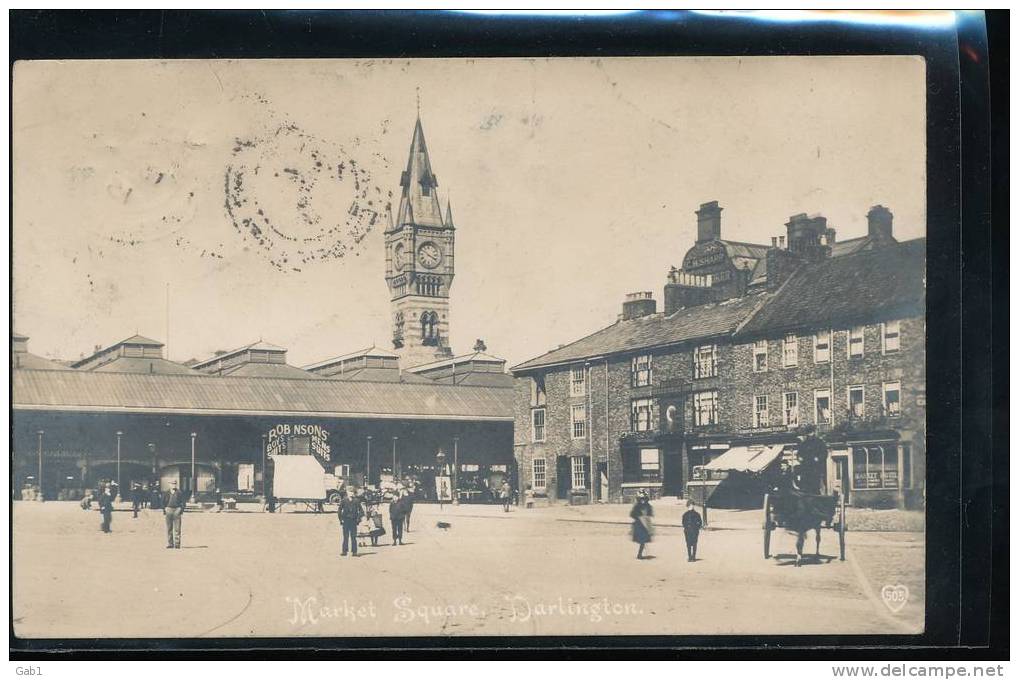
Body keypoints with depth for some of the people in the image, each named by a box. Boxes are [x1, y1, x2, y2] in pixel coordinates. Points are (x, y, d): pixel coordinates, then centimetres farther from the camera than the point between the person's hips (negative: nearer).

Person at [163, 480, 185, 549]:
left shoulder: (179, 493, 6)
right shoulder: (166, 493, 10)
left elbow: (183, 502, 5)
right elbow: (163, 503, 13)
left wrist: (181, 511, -2)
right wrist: (164, 511, 5)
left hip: (177, 510, -2)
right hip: (168, 510, 2)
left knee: (177, 528, -5)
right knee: (169, 528, 4)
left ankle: (177, 544, -4)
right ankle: (170, 544, 9)